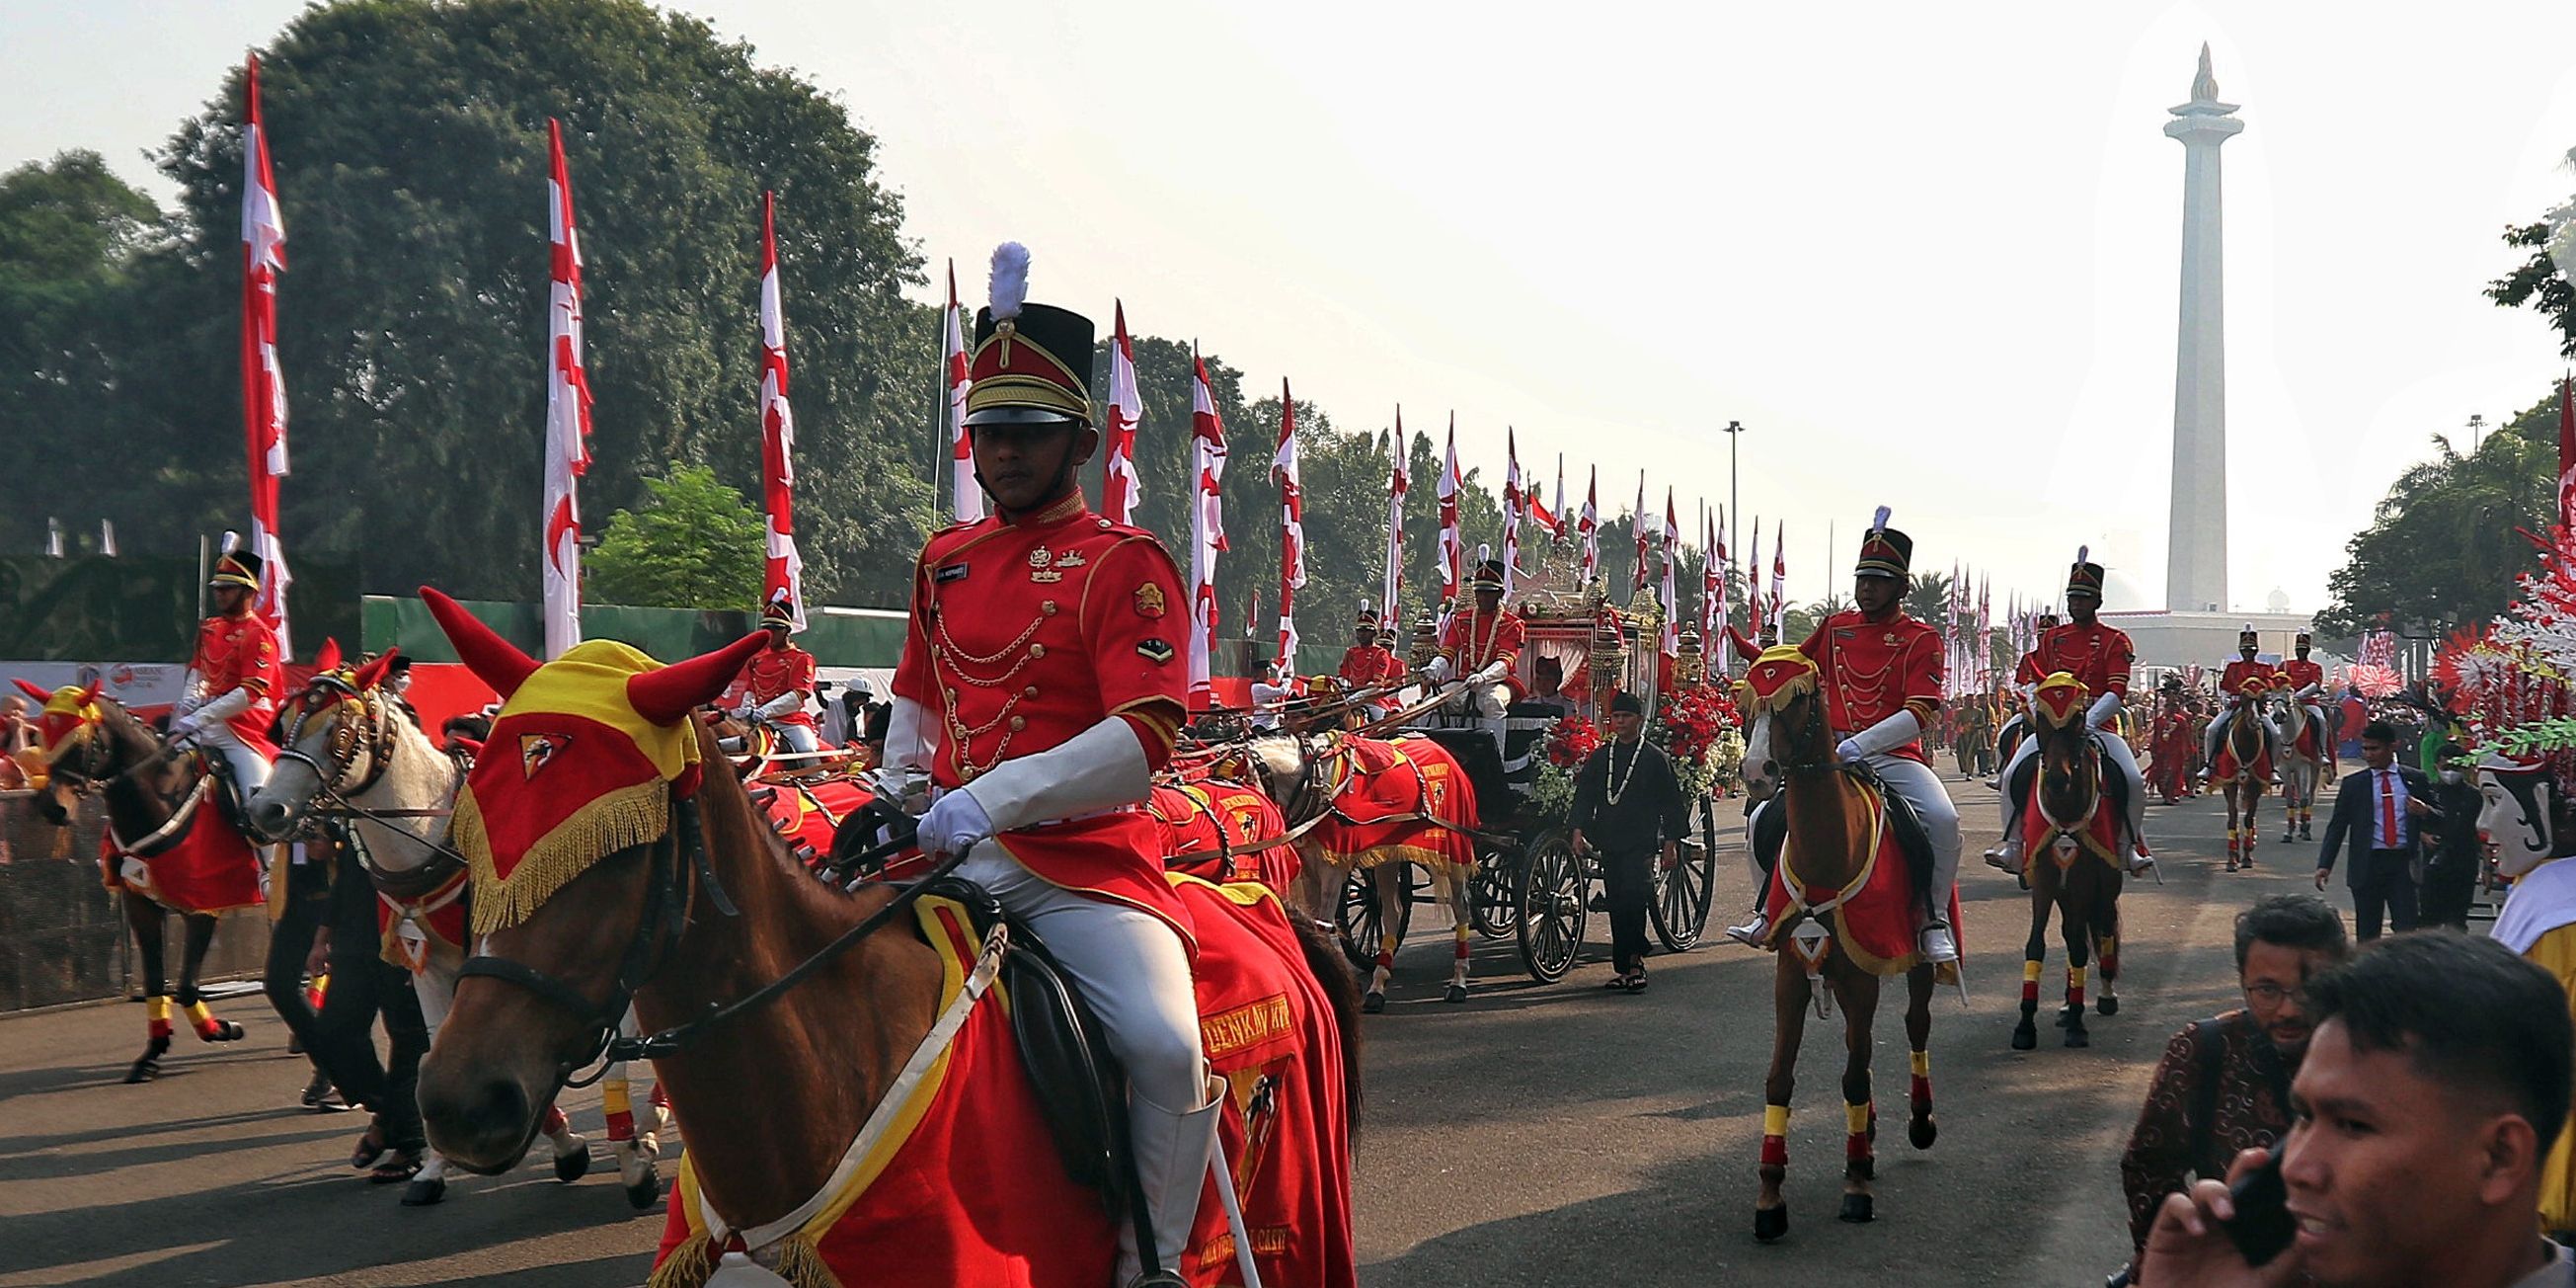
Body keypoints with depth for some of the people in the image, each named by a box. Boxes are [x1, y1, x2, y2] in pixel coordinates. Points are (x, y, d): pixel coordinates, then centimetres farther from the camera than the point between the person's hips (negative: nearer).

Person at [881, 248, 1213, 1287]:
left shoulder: (1127, 565, -4)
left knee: (1165, 1043, -28)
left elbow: (1143, 744, -15)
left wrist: (992, 798, -22)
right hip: (949, 862, 6)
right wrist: (899, 801, 10)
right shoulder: (944, 561, 14)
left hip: (1082, 864, -6)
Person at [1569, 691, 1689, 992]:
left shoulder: (1656, 758, 3)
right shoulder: (1598, 757, 13)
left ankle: (1633, 961, -19)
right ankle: (1625, 967, 11)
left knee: (1634, 895, -20)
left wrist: (1671, 842, -1)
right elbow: (1584, 796, 12)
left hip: (1641, 843, -4)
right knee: (1617, 904, 5)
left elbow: (1671, 803, 4)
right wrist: (1578, 829, -3)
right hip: (1610, 842, 4)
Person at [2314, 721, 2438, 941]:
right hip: (2368, 863, 0)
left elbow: (2439, 819, 11)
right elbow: (2337, 826, 4)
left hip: (2403, 864, 0)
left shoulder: (2415, 779, 7)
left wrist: (2425, 811, -13)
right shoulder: (2353, 784, 6)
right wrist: (2325, 864, -6)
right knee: (2367, 933, 4)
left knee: (2407, 930, -6)